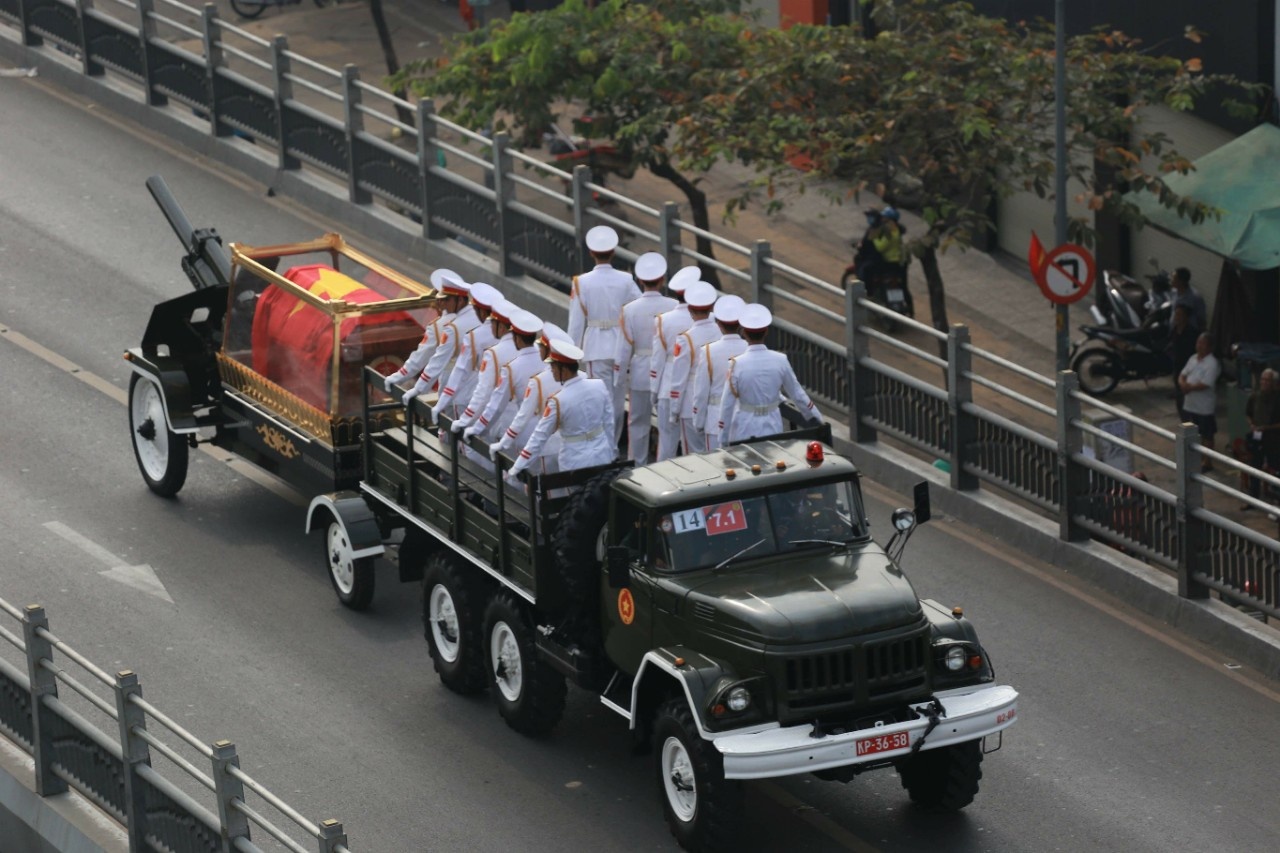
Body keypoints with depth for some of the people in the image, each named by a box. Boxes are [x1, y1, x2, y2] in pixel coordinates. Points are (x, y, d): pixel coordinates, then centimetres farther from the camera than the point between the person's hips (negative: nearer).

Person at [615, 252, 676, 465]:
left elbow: (624, 349, -6)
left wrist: (619, 381, 4)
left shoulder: (629, 310, -11)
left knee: (638, 424, 12)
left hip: (640, 375, 0)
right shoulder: (674, 307, -13)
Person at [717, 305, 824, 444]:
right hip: (771, 427, 2)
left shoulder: (737, 365, -16)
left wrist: (723, 440, -1)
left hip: (744, 430, -2)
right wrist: (817, 418, 18)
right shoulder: (780, 361, -8)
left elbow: (728, 404, -11)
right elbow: (796, 393, 3)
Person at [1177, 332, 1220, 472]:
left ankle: (1207, 463, 16)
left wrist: (1189, 387, -14)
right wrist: (1183, 384, -14)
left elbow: (1205, 384, -25)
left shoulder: (1212, 364, -19)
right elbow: (1182, 375, 9)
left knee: (1206, 436, 6)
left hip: (1204, 406, -8)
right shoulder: (1193, 359, 7)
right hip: (1189, 404, 8)